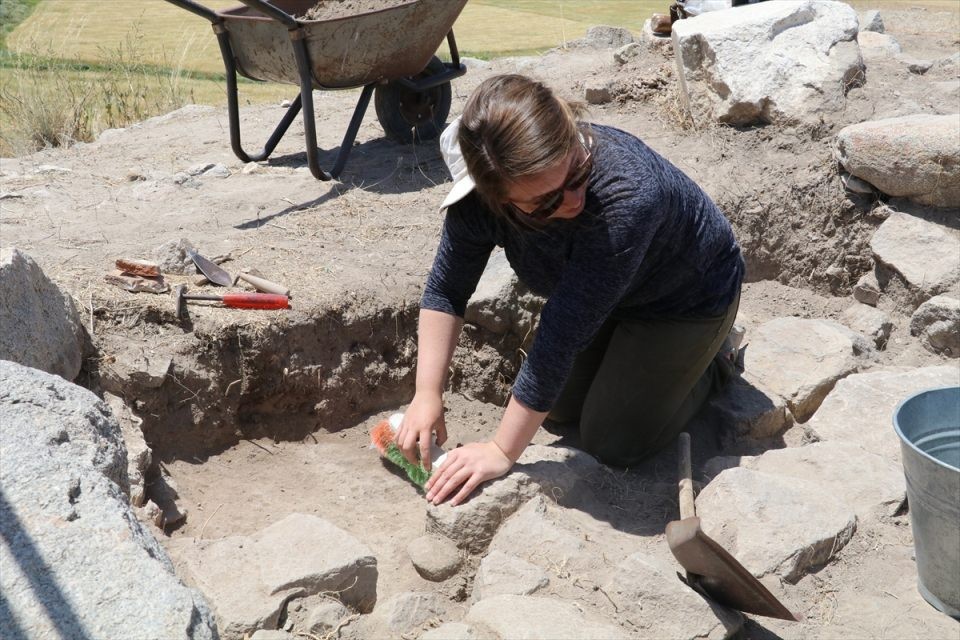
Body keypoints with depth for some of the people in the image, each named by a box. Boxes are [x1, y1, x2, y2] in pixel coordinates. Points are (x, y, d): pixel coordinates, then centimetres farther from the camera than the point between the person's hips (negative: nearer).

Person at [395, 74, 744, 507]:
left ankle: (705, 363, 17)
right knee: (561, 409, 13)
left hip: (689, 298, -5)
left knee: (612, 443, -4)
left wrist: (502, 453, -34)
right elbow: (445, 290, -13)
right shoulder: (480, 199, -28)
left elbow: (562, 336, -41)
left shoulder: (627, 192, -45)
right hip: (604, 296, 5)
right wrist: (427, 394, -20)